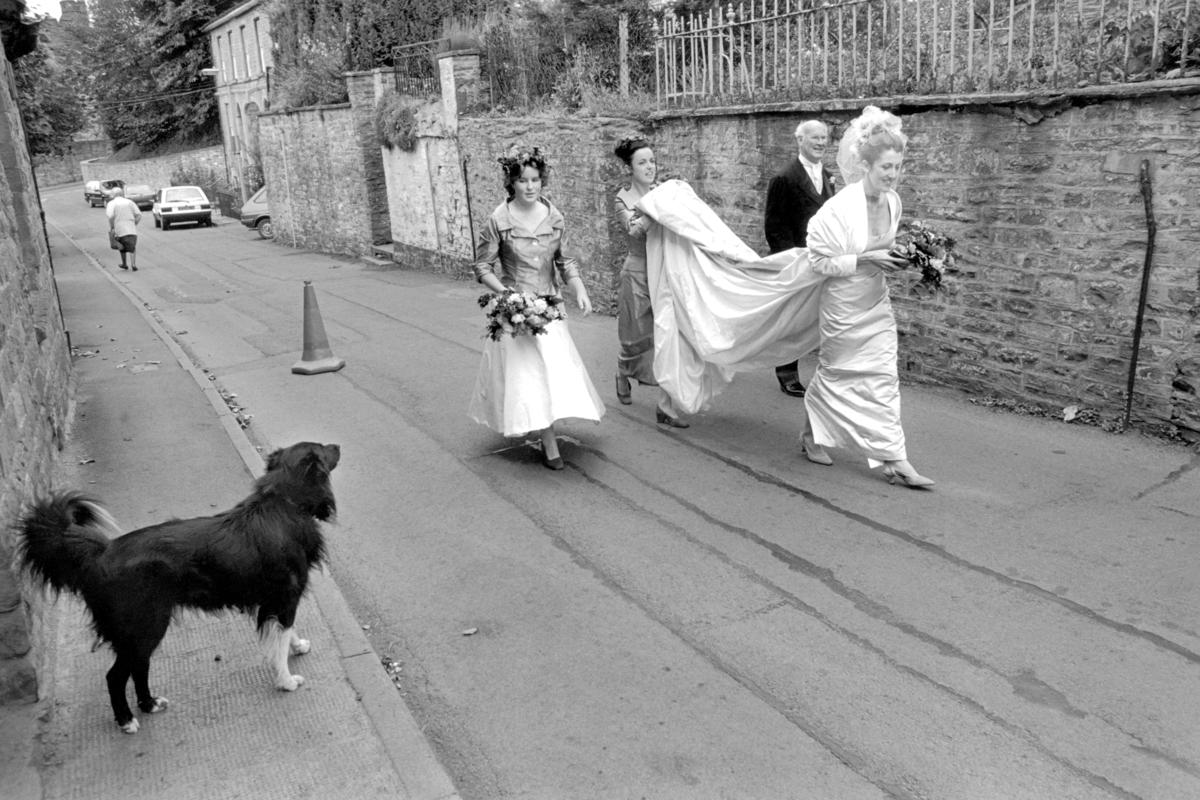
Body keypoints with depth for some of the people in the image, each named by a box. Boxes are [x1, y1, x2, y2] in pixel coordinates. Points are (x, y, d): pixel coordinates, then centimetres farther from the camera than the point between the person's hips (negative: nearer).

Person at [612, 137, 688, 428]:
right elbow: (635, 231, -21)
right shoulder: (622, 200, -3)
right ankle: (623, 375, 43)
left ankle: (665, 406, 1)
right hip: (638, 274, -3)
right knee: (638, 338, 8)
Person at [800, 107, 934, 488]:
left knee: (884, 377, 3)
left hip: (877, 303, 6)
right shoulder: (840, 208, -23)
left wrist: (894, 259, -3)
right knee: (834, 372, 11)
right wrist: (866, 259, -25)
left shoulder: (893, 202, -2)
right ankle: (810, 435, 36)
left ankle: (894, 460, 10)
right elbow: (819, 260, -18)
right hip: (843, 305, -6)